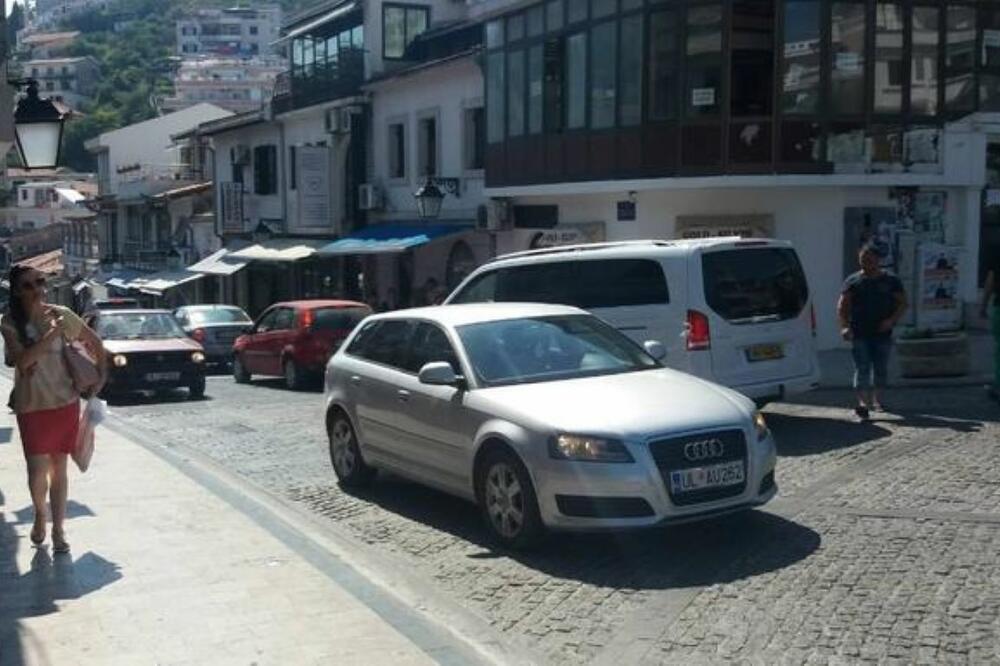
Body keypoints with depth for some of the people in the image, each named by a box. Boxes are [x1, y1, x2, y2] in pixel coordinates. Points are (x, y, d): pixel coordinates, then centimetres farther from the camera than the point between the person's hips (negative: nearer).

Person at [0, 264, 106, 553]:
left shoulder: (61, 315, -3)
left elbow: (95, 342, 9)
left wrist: (100, 376, 8)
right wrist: (52, 333, -26)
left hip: (66, 402, 1)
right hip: (31, 406, -1)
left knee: (59, 468, 8)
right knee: (37, 470, -7)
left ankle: (58, 530, 19)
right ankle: (40, 514, 24)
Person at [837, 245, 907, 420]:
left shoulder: (891, 281, 7)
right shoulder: (852, 281, 5)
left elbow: (902, 303, 7)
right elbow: (842, 306, 1)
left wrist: (892, 320, -10)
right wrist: (844, 326, -14)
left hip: (882, 333, 2)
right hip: (859, 334, -1)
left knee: (881, 368, 10)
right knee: (862, 368, -9)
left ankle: (876, 398, 26)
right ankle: (863, 402, -17)